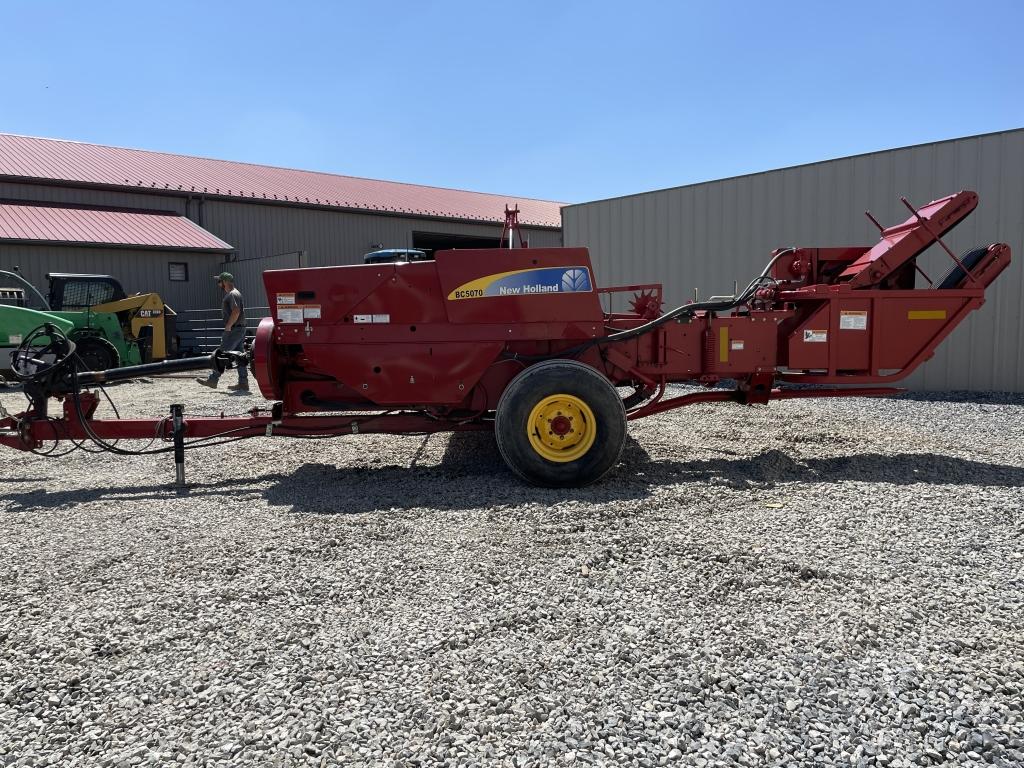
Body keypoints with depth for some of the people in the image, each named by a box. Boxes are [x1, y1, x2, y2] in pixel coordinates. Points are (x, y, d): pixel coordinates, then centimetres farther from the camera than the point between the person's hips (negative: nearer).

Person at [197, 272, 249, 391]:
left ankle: (212, 380, -1)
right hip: (239, 330, 10)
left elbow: (236, 312, -25)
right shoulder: (234, 293, 20)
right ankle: (243, 383, 8)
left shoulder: (232, 294, -13)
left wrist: (228, 326, -19)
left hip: (233, 330, -10)